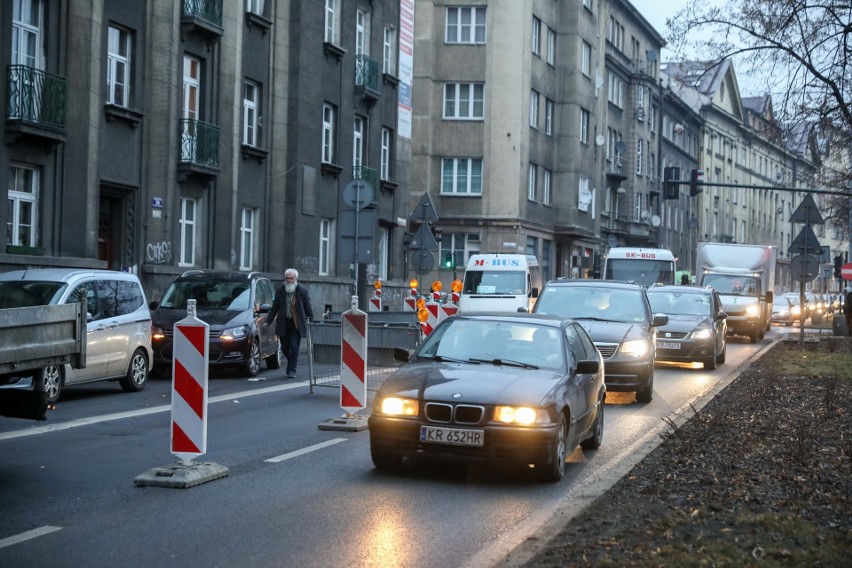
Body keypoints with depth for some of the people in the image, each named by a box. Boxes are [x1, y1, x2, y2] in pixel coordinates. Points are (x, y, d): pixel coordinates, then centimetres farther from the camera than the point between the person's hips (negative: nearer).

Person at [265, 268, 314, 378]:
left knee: (294, 347, -6)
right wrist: (268, 321, 3)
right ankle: (292, 364, 34)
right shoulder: (280, 290, 3)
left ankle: (292, 370, 1)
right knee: (285, 348, 9)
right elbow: (274, 307, 8)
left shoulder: (303, 291, -3)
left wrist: (310, 321, -5)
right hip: (283, 323, 3)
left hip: (296, 324, -3)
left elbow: (308, 308, 1)